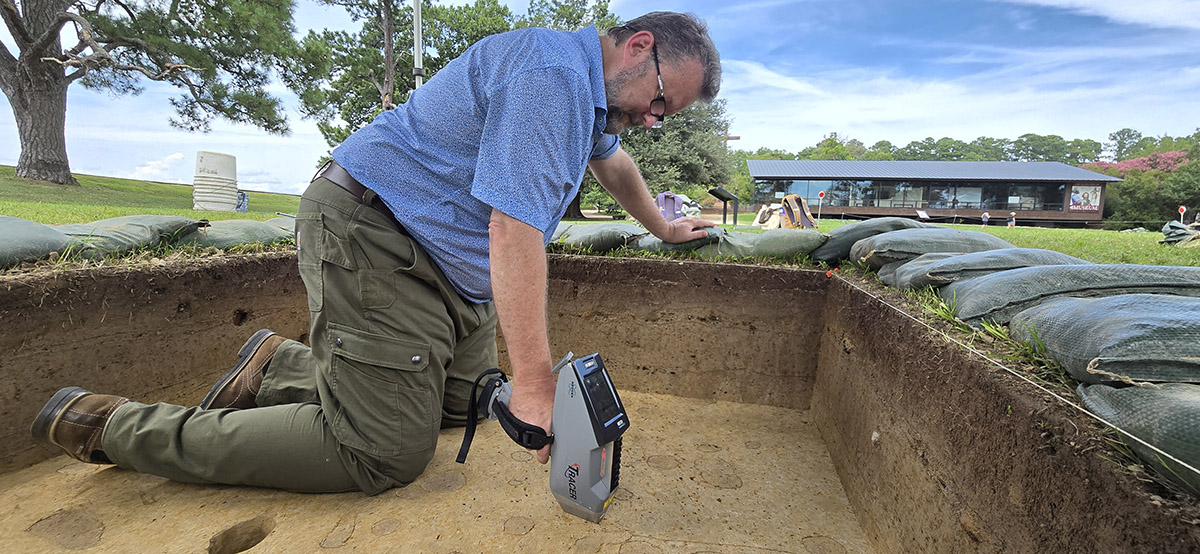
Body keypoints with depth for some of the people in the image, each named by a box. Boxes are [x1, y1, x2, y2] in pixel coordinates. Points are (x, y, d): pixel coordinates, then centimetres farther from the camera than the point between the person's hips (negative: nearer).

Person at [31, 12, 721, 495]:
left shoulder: (593, 93, 14)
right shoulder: (551, 70, -19)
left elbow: (612, 160, 35)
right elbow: (514, 225, -29)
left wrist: (660, 225, 46)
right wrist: (536, 382, -29)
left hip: (447, 266, 11)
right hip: (373, 237, -11)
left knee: (463, 404, 11)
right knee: (384, 453, -12)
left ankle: (279, 363, 20)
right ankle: (115, 425, 2)